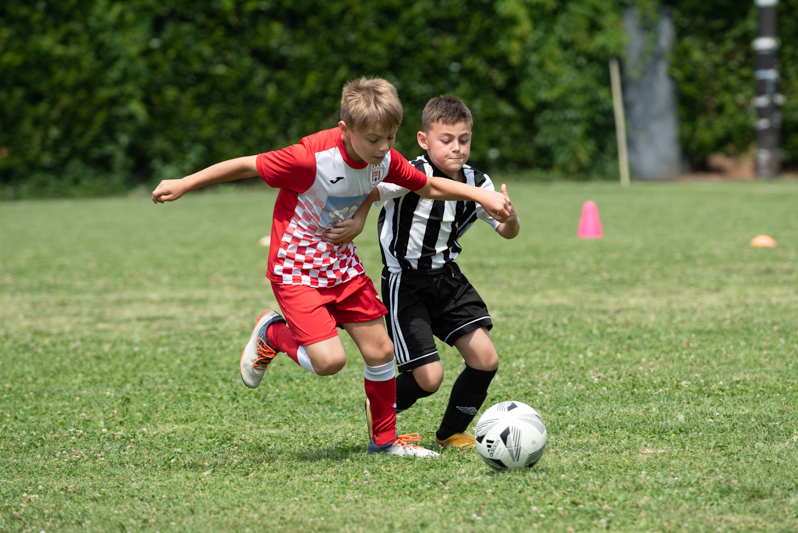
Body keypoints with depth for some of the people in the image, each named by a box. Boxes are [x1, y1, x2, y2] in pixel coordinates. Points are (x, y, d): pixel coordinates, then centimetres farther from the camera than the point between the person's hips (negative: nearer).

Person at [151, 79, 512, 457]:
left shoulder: (385, 159, -8)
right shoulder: (313, 159, -29)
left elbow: (428, 187, 11)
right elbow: (246, 166, -18)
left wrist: (479, 194, -2)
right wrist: (183, 185, -12)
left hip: (341, 263, 6)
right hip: (295, 269, -6)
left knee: (380, 350, 4)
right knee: (329, 360, -17)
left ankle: (384, 439, 23)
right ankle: (273, 334, 14)